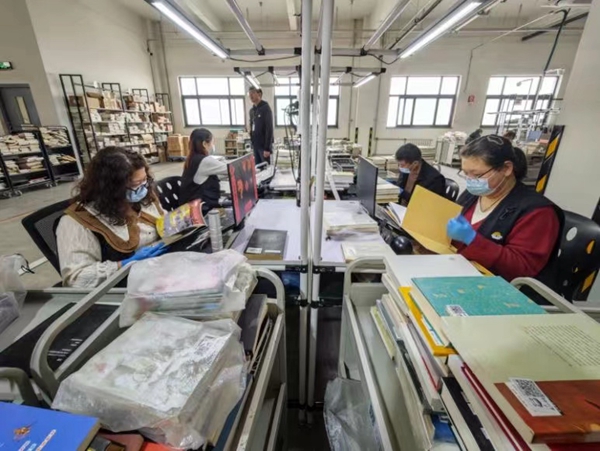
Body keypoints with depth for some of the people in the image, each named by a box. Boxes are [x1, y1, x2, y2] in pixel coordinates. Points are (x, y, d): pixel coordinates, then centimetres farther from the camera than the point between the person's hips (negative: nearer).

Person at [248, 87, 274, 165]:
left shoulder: (265, 108, -9)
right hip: (255, 145, 7)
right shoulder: (252, 110, 13)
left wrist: (267, 148, -20)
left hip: (263, 145, -7)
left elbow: (269, 129, -15)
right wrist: (252, 144, 10)